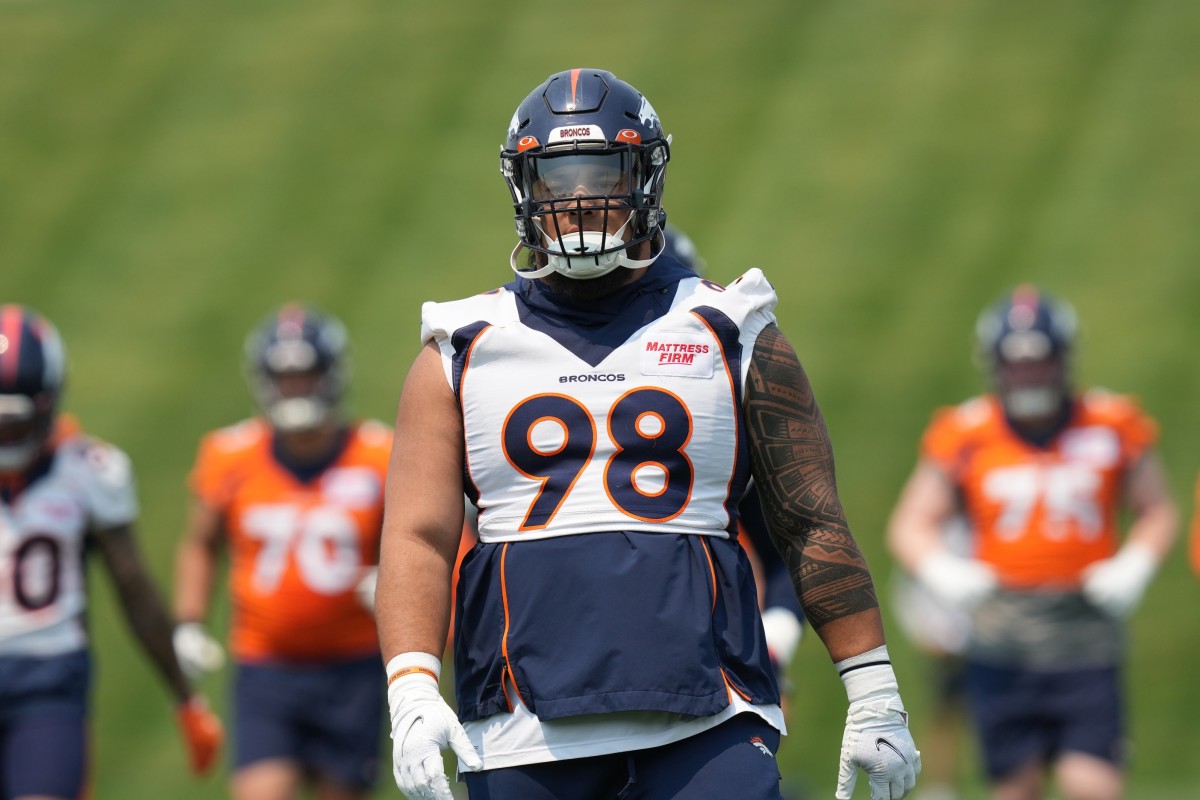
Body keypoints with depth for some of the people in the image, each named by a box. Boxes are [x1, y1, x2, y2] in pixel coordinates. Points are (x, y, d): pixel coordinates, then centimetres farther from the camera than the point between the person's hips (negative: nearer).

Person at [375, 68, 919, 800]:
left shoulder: (732, 339, 10)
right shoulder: (464, 356, 11)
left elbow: (813, 526, 10)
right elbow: (418, 538, 4)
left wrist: (874, 693, 5)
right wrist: (412, 690, -12)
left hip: (707, 723, -1)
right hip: (528, 735, 1)